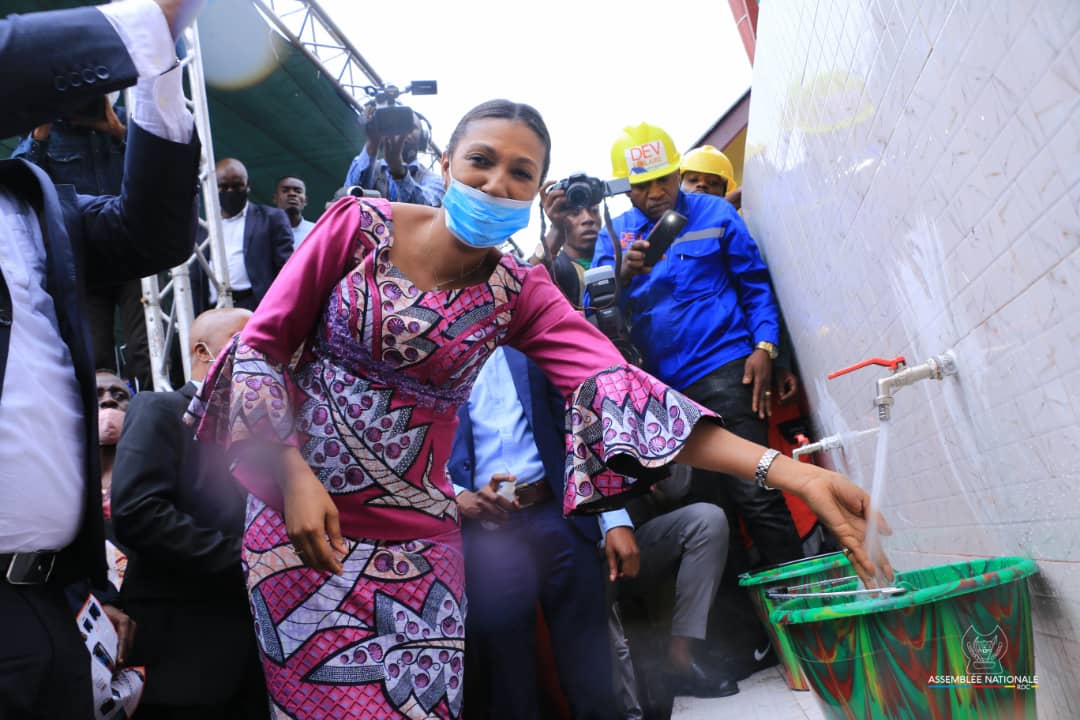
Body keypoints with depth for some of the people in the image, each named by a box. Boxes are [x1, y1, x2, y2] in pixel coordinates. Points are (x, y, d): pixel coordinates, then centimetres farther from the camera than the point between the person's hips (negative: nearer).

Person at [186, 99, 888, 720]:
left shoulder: (519, 292, -5)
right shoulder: (359, 225, -7)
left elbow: (617, 387, -19)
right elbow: (263, 342, -3)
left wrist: (784, 470, -30)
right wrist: (294, 472, -15)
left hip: (413, 537, 1)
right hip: (298, 514, 0)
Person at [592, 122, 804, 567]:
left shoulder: (714, 213, 6)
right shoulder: (613, 235, 11)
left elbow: (755, 284, 7)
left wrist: (764, 346, -7)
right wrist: (622, 276, -19)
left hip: (724, 371, -3)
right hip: (663, 387, 3)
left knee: (755, 495, -8)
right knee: (709, 506, 11)